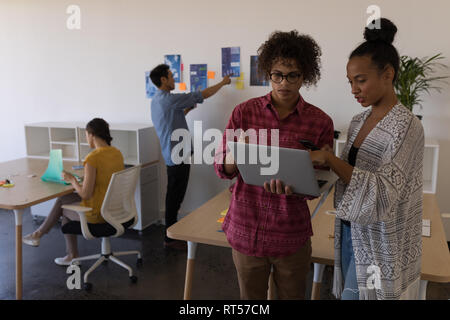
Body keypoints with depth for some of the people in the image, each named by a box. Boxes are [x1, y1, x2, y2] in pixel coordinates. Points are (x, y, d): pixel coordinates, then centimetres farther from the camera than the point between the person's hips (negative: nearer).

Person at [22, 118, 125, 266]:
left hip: (97, 213, -7)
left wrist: (72, 180, -5)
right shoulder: (117, 153, 1)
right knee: (63, 199, 22)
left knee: (63, 208, 22)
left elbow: (85, 194, -21)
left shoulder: (92, 158, -22)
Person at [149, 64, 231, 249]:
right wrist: (223, 83, 0)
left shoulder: (156, 100, 13)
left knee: (174, 198, 17)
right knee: (175, 198, -2)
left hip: (172, 155, 10)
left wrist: (186, 110, 17)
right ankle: (170, 238, 7)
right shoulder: (169, 99, -18)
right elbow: (202, 95, -13)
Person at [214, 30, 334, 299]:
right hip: (246, 229, 1)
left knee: (292, 296, 19)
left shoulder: (320, 122, -6)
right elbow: (222, 169, -2)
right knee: (250, 297, 19)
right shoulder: (245, 112, -3)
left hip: (292, 234, 0)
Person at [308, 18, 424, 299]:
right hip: (350, 232, 7)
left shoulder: (406, 126, -18)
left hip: (379, 247, -7)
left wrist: (330, 158, -29)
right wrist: (318, 163, -7)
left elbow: (382, 194, -26)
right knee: (348, 292, 19)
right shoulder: (359, 121, 5)